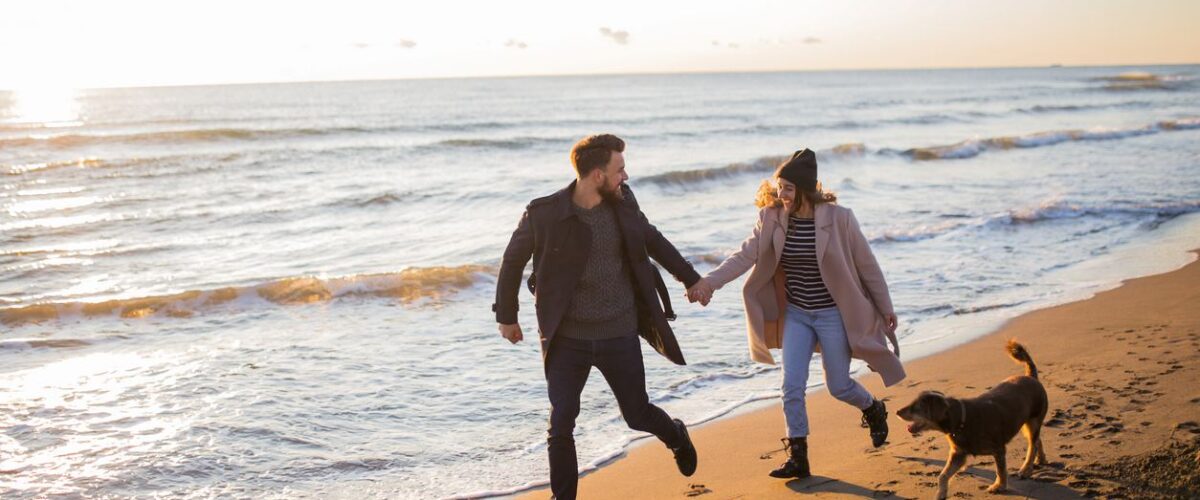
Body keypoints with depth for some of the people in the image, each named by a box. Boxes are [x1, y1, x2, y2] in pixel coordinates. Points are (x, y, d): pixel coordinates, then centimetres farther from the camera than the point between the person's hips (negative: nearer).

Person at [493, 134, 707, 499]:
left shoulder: (622, 202, -4)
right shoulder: (543, 214, -15)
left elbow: (653, 240, 14)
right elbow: (513, 261, 0)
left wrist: (690, 278, 22)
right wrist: (506, 316, 8)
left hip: (620, 335, 2)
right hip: (567, 339, -2)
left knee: (638, 415, 15)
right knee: (560, 425, -3)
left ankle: (676, 435, 48)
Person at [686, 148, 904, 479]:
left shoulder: (838, 218, -17)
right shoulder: (772, 219, -8)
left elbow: (866, 265, -7)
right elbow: (745, 255, -15)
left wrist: (885, 308, 1)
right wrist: (709, 281, -30)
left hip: (834, 315, -3)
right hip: (796, 315, 3)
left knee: (838, 386, 8)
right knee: (792, 386, -3)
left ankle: (874, 409, 42)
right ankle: (798, 458, 10)